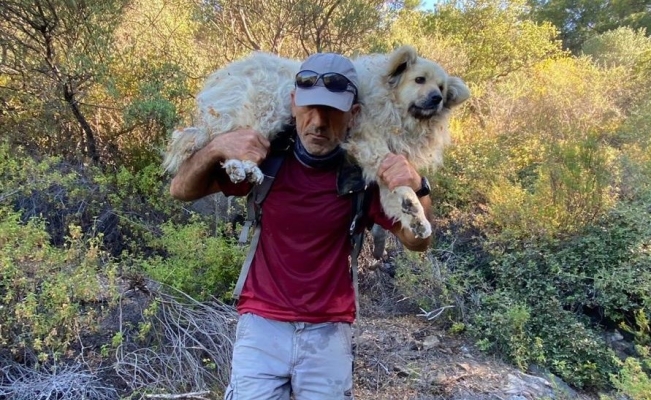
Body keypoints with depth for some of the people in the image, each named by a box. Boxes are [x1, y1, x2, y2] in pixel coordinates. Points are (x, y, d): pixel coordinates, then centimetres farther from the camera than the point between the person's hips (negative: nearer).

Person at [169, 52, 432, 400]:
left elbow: (417, 242, -8)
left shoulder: (360, 175, -7)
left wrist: (417, 189, -29)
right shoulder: (266, 158, -7)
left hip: (329, 332, 1)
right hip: (262, 324, 0)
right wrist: (217, 147, -25)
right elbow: (180, 190, -5)